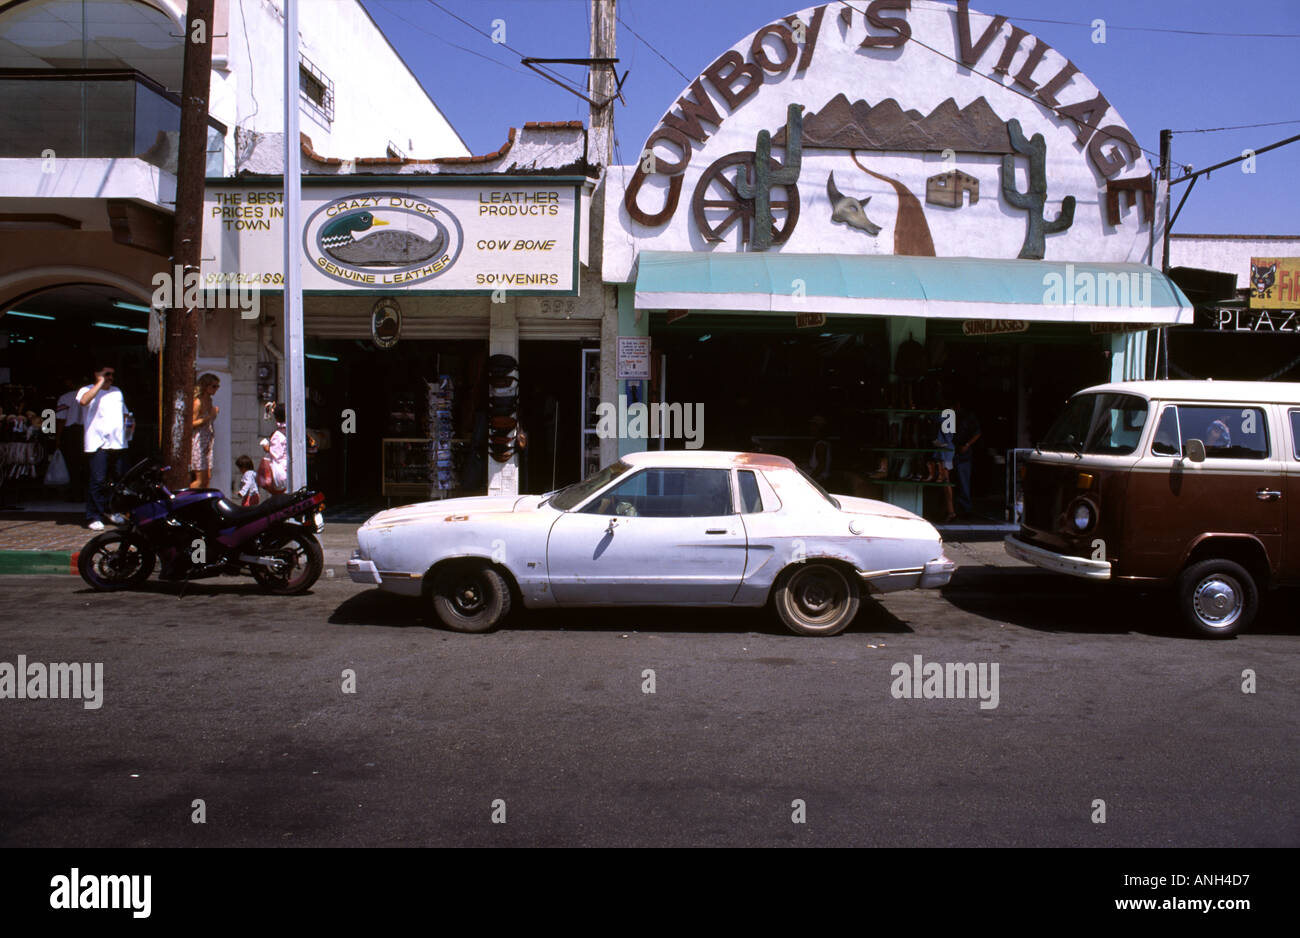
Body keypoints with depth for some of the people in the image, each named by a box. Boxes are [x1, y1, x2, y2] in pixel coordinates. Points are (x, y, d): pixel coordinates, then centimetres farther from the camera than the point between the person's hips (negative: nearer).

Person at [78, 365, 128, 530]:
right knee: (98, 481, -10)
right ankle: (93, 517, -4)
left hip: (118, 443, 6)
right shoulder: (88, 390, 2)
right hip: (97, 444, -6)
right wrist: (100, 382, -14)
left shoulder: (117, 391, 22)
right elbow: (84, 401, -22)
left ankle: (110, 510, 27)